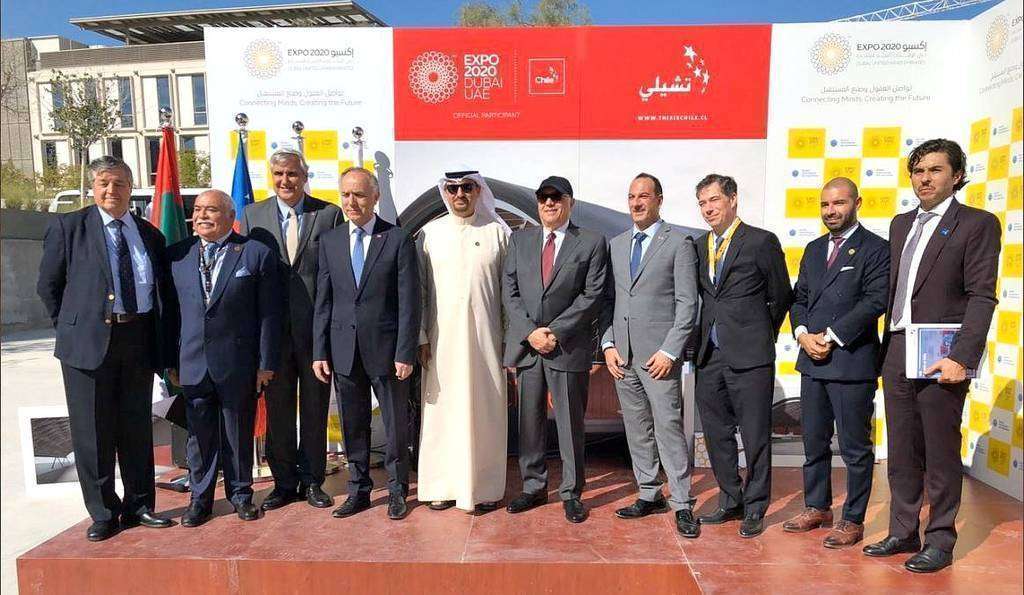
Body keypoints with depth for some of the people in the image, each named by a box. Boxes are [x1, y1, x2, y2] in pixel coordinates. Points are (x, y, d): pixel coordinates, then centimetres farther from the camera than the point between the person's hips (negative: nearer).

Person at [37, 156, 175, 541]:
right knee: (93, 432, 3)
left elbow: (162, 290, 16)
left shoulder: (149, 234, 11)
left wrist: (161, 343, 8)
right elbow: (48, 285, 5)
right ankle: (103, 513, 16)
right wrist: (70, 326, 2)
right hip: (89, 341, -3)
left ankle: (138, 506, 22)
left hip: (138, 339, 3)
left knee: (137, 427, 10)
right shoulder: (68, 227, 2)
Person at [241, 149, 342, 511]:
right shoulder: (253, 215, 6)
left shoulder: (330, 214, 0)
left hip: (317, 329, -1)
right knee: (277, 410, 11)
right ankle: (284, 482, 25)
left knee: (315, 410, 9)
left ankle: (312, 481, 23)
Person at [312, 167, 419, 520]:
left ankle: (397, 491, 25)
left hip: (385, 349, -3)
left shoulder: (398, 240, -4)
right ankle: (358, 490, 29)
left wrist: (405, 353, -11)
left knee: (395, 425, 8)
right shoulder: (330, 242, 7)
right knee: (353, 426, 13)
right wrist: (320, 352, 3)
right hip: (344, 351, 3)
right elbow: (323, 302, 8)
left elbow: (409, 302, -7)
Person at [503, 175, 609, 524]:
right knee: (529, 423, 10)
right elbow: (509, 292, 7)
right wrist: (529, 332, -7)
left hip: (569, 347, -3)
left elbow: (593, 296, -5)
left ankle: (571, 493, 19)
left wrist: (555, 332, -12)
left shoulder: (592, 243, 2)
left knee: (571, 424, 5)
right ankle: (534, 488, 24)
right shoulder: (520, 240, 12)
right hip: (525, 345, 3)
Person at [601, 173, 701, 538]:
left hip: (659, 353, -5)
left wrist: (669, 351, -13)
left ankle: (682, 503, 6)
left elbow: (687, 303, -6)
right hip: (622, 354, 6)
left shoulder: (679, 243, -2)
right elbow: (609, 299, 14)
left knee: (668, 427, -6)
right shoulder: (616, 245, 14)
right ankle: (649, 495, 24)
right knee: (636, 428, 11)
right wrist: (608, 344, 3)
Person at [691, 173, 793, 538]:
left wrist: (760, 336, 9)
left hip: (749, 357, -5)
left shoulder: (761, 241, -4)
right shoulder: (699, 246, 12)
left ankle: (755, 509, 17)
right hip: (709, 357, 6)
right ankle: (731, 501, 28)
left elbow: (781, 297, 3)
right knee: (716, 434, 13)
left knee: (755, 436, 3)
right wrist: (704, 337, 12)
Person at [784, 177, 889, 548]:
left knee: (855, 447, 4)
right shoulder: (814, 249, 16)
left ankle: (853, 520, 16)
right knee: (814, 441, 15)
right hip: (812, 362, 7)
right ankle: (817, 507, 29)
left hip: (852, 362, -6)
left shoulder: (876, 249, -4)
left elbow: (875, 301, -14)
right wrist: (803, 334, -4)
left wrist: (830, 336, -16)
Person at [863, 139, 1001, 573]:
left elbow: (982, 297, -10)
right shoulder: (901, 224, 16)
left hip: (940, 357, -6)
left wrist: (962, 358, -19)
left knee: (941, 455, 5)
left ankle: (940, 541, 19)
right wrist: (887, 348, 10)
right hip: (896, 355, 6)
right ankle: (903, 533, 26)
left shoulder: (977, 224, -3)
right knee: (901, 453, 13)